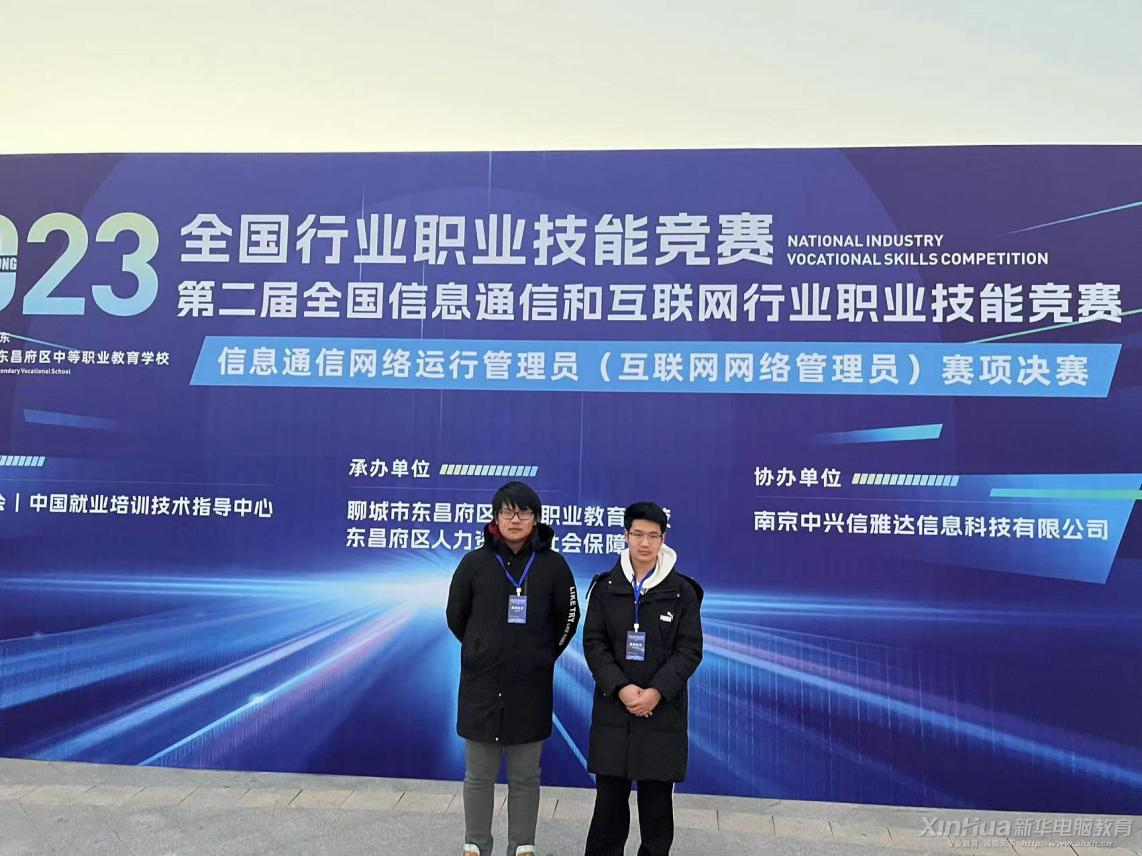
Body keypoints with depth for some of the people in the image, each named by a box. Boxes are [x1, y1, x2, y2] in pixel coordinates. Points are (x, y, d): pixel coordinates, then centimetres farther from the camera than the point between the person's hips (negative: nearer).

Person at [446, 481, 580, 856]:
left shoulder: (553, 565, -4)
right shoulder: (475, 562, -4)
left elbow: (568, 618, 7)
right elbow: (456, 616, 8)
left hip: (531, 687, 0)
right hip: (481, 685, 0)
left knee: (526, 776, 11)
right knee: (478, 775, 11)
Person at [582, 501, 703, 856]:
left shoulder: (682, 591, -2)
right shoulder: (605, 587, 2)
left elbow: (689, 649, -4)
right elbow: (594, 643, -1)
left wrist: (657, 692, -15)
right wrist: (620, 688, -15)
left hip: (663, 710, -1)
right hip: (613, 707, 1)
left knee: (657, 796, 8)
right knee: (610, 794, 8)